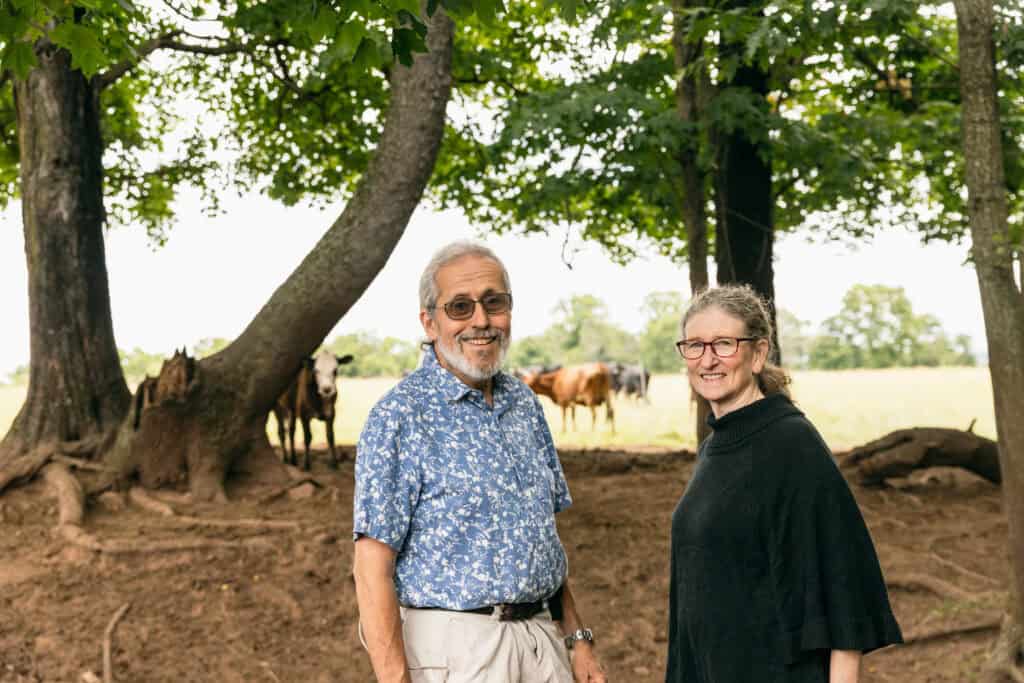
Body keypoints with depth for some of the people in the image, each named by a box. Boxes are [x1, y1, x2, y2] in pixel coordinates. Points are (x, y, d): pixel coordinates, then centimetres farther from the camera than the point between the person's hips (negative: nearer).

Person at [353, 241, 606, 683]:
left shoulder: (524, 402, 9)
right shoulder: (398, 416, -12)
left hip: (543, 637, 6)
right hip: (455, 647, -6)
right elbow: (372, 568, -15)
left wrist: (577, 637, 10)